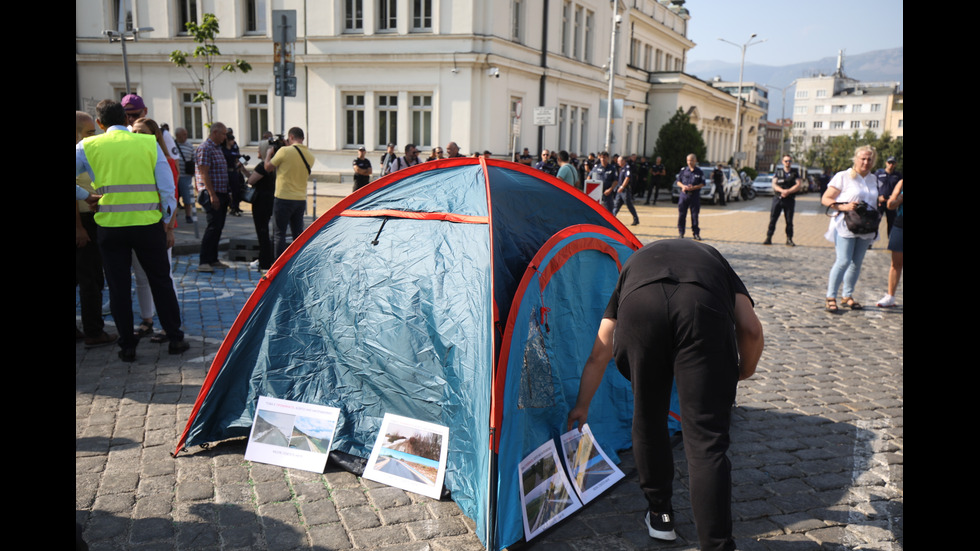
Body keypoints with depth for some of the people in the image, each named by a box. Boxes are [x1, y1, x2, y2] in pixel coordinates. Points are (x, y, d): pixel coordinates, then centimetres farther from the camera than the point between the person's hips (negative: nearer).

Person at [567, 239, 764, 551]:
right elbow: (751, 329, 22)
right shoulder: (713, 259, 40)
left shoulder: (634, 264, 42)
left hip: (640, 308, 1)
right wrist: (742, 374, 42)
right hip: (704, 309, -1)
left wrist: (582, 406, 54)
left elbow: (599, 352, 43)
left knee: (647, 420, 24)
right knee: (706, 438, 7)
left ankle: (659, 514, 37)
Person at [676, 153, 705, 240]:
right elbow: (678, 181, 10)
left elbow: (702, 184, 2)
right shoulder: (683, 170, 7)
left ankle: (696, 233, 6)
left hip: (695, 195, -1)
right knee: (681, 215, 2)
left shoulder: (699, 172, 3)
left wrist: (693, 187, -14)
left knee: (695, 215, 0)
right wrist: (683, 186, -10)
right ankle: (681, 233, 11)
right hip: (684, 195, 2)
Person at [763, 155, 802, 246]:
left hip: (789, 200, 0)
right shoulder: (778, 172, 8)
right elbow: (774, 184, -1)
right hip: (777, 198, 0)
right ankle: (768, 238, 1)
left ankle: (789, 240, 9)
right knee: (772, 219, -3)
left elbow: (798, 185, -2)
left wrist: (788, 191, -15)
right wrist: (782, 190, -18)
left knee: (789, 221, 2)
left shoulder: (795, 173, 7)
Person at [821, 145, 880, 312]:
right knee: (844, 261, -14)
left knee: (857, 262, 7)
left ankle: (848, 296, 19)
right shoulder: (843, 176, -3)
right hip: (846, 226, -6)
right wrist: (843, 206, -20)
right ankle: (831, 298, -7)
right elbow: (825, 199, -6)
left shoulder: (874, 179, 13)